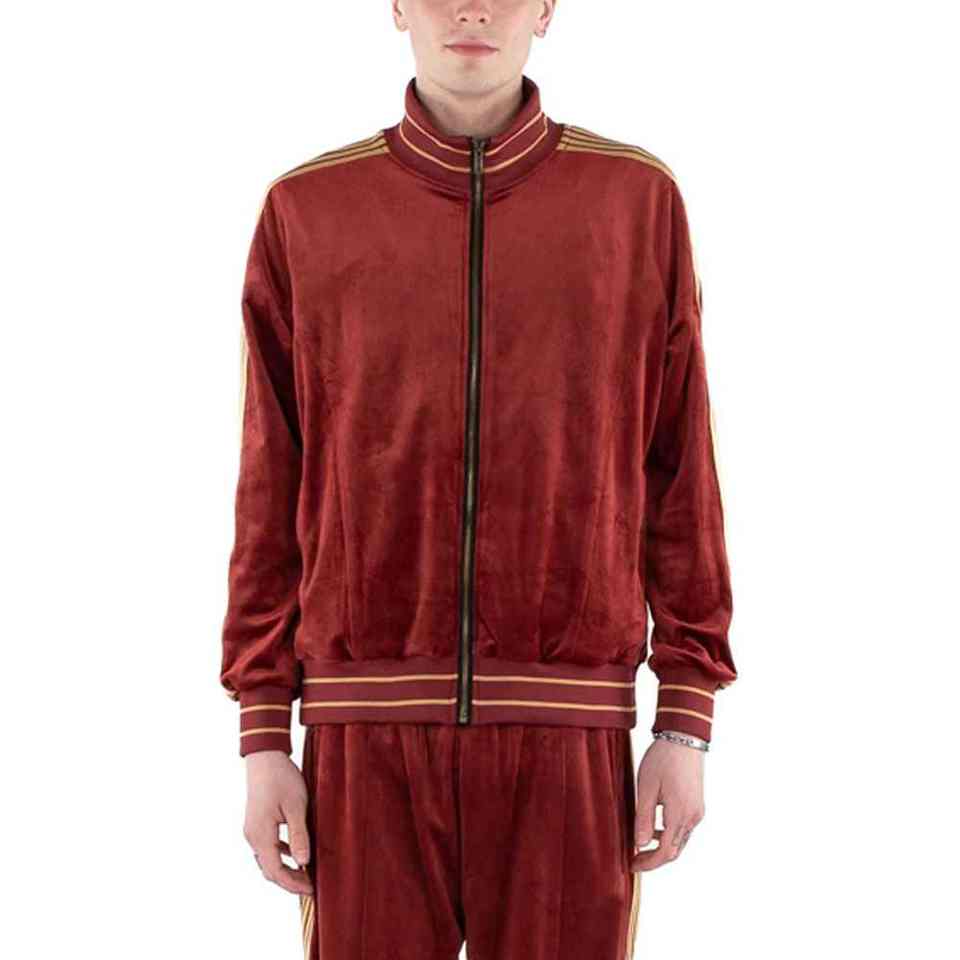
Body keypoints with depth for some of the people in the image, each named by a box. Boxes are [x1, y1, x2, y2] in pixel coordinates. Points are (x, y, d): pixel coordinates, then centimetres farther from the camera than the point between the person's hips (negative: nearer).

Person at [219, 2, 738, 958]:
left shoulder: (640, 199, 4)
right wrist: (263, 735, 3)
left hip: (570, 735, 0)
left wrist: (687, 719, 2)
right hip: (366, 735, 0)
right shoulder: (305, 208, 5)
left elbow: (681, 473, 5)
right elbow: (270, 487, 5)